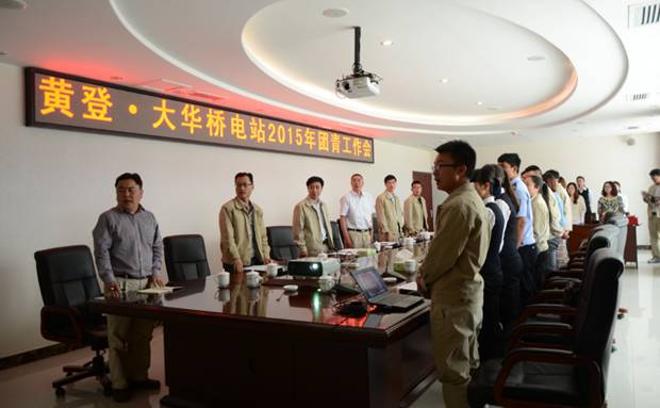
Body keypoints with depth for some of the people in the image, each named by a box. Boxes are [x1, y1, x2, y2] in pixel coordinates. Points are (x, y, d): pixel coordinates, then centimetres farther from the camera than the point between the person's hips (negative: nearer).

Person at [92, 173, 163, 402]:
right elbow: (101, 251, -8)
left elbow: (157, 247, 18)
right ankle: (119, 384, 9)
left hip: (146, 283, 5)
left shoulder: (150, 218, 13)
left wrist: (156, 272, 6)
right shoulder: (108, 218, -3)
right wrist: (109, 280, -18)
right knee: (119, 338, 0)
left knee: (143, 335, 11)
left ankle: (139, 376, 24)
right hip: (120, 284, -5)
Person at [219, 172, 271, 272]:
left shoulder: (258, 210, 13)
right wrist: (236, 259, -21)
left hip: (257, 261, 5)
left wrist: (266, 256, 4)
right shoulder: (228, 208, -6)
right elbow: (228, 237, -14)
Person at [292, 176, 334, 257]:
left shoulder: (323, 205, 15)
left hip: (326, 246, 6)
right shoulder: (301, 206, -6)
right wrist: (303, 250, -12)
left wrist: (331, 244, 12)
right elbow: (298, 231, -8)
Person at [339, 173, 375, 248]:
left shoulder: (369, 197, 10)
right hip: (353, 233, -4)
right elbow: (342, 218, -6)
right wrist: (346, 238, -12)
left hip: (367, 233, 4)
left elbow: (372, 216, 14)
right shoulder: (346, 198, -4)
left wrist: (372, 233, 8)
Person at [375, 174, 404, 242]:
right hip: (388, 232, -6)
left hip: (399, 231, 6)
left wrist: (401, 226, 9)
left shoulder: (397, 198, 16)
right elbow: (381, 217, -10)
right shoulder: (381, 198, -5)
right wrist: (386, 232, -14)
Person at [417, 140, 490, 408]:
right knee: (468, 365, 21)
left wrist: (423, 277, -4)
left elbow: (442, 253, -22)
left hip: (453, 296, -10)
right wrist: (428, 272, 9)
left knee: (453, 370, 1)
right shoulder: (473, 199, 11)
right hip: (469, 290, 10)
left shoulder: (458, 205, -22)